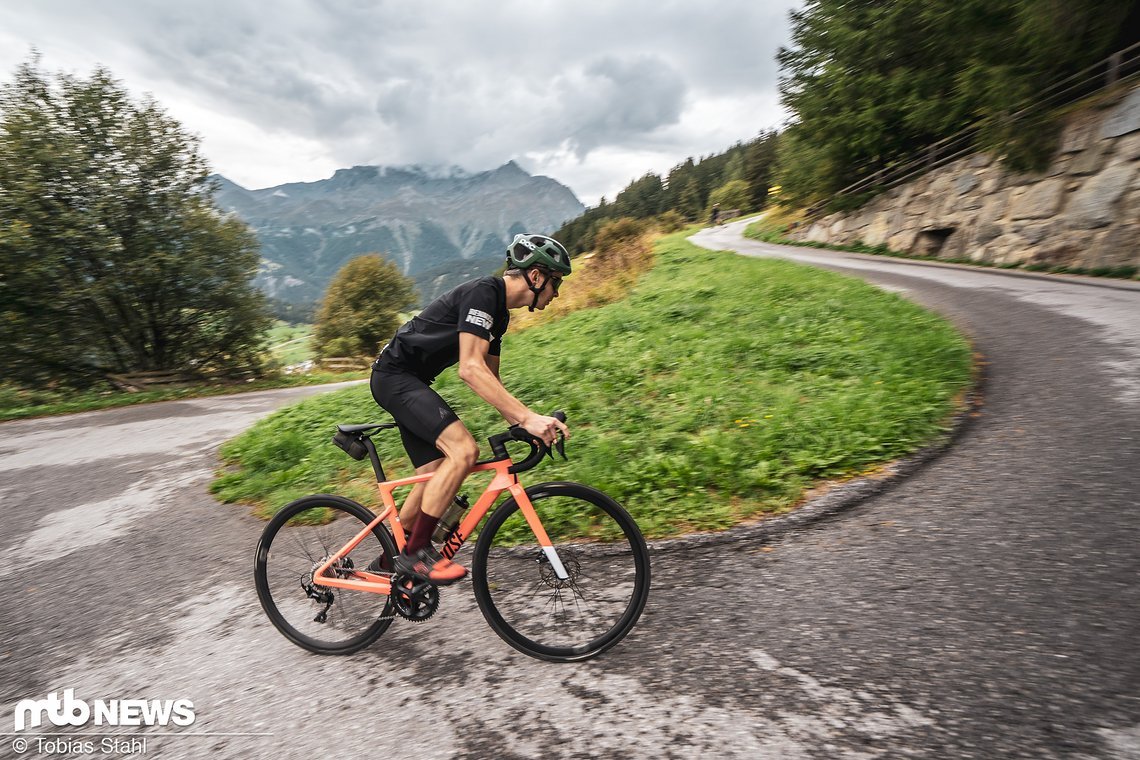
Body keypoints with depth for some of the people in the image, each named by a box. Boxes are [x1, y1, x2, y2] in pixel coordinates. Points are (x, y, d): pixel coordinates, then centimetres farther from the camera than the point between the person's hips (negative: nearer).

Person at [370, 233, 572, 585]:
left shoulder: (500, 312, 11)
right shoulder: (483, 292, -19)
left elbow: (490, 380, 16)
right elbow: (470, 369, -31)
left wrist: (526, 424, 7)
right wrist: (527, 416, -36)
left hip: (411, 382, 10)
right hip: (395, 375, -10)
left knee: (434, 475, 9)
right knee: (463, 450, -24)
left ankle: (390, 559, 24)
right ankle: (416, 553, -11)